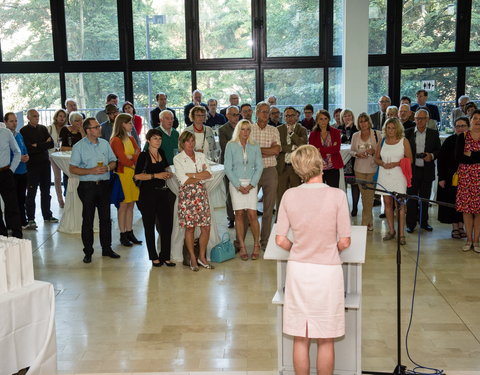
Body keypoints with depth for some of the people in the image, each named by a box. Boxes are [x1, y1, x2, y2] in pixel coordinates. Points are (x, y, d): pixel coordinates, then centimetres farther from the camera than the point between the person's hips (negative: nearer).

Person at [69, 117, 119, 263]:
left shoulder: (105, 143, 10)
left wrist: (107, 167, -8)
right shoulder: (79, 146, -3)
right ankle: (88, 252, 10)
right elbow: (73, 169, -6)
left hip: (104, 185, 4)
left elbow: (113, 162, 15)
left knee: (106, 218, 9)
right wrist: (91, 171, -17)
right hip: (87, 186, -4)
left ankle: (107, 248, 20)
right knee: (88, 220, 2)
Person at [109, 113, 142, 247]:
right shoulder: (115, 140, -9)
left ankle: (129, 232, 15)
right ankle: (123, 235, 5)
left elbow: (139, 154, 3)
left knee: (131, 205, 9)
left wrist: (130, 157, -15)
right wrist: (135, 160, -2)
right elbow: (123, 160, -16)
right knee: (123, 205, -2)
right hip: (123, 174, -7)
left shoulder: (131, 139, 15)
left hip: (134, 174, 7)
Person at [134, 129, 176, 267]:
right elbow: (137, 176, -15)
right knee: (149, 226, 4)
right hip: (148, 193, -5)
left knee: (167, 224, 2)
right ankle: (154, 257, 15)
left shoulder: (162, 153, 10)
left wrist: (167, 174, 8)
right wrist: (156, 175, -17)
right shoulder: (144, 155, -8)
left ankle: (165, 256, 14)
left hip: (162, 192, 6)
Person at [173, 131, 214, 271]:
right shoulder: (178, 159, 1)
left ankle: (202, 257, 15)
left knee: (206, 227, 0)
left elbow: (209, 174, 1)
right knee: (190, 227, -1)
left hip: (201, 193, 4)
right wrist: (201, 176, -4)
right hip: (187, 194, -4)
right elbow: (184, 180, -9)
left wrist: (192, 175, -9)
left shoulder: (201, 156, 13)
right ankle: (193, 259, 12)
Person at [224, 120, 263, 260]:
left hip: (251, 183, 1)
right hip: (236, 183, -1)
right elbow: (228, 168, -1)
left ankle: (256, 245, 7)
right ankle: (242, 247, 6)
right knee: (239, 214, -1)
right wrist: (238, 185, -8)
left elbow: (259, 167, 5)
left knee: (252, 214, -6)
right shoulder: (231, 146, 2)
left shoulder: (255, 147, 7)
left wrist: (251, 185, -7)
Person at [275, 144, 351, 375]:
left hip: (298, 270, 2)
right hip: (327, 271, -2)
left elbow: (280, 240, -3)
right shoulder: (337, 196, -13)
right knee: (325, 340, 13)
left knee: (300, 339, 14)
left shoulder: (289, 196, -7)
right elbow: (344, 242, -9)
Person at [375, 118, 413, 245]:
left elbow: (409, 159, 0)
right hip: (384, 176, 3)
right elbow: (376, 158, 15)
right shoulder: (381, 142, 10)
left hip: (398, 176, -3)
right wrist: (383, 164, -6)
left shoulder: (404, 141, 2)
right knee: (387, 203, 7)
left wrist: (395, 164, -13)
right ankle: (391, 230, 18)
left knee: (400, 204, -6)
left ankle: (401, 234, -3)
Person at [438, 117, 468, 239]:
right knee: (452, 201, 3)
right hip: (451, 177, -2)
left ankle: (461, 226, 19)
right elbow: (440, 160, -6)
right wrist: (441, 178, -9)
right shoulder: (450, 141, -6)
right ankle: (455, 227, 14)